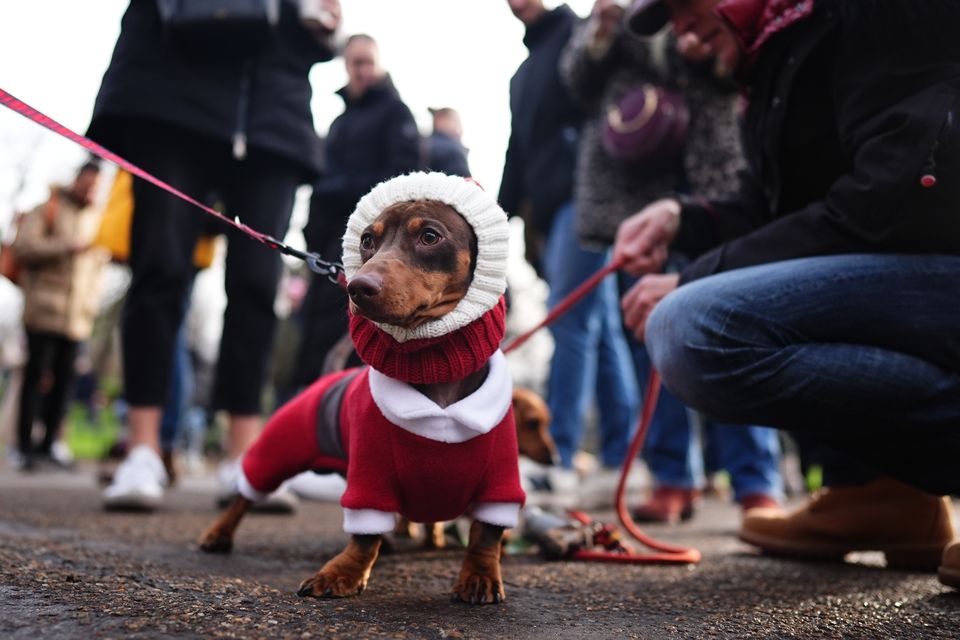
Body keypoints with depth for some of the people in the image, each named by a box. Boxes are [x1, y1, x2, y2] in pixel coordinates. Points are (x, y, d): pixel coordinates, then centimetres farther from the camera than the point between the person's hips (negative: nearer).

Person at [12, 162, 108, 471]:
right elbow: (23, 246, -9)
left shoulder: (98, 218, 16)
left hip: (77, 315, 4)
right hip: (44, 310, -4)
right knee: (36, 374, -3)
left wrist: (91, 302, 11)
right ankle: (25, 446, 2)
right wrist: (68, 247, -16)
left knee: (64, 378, 3)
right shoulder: (48, 208, 2)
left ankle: (47, 445, 10)